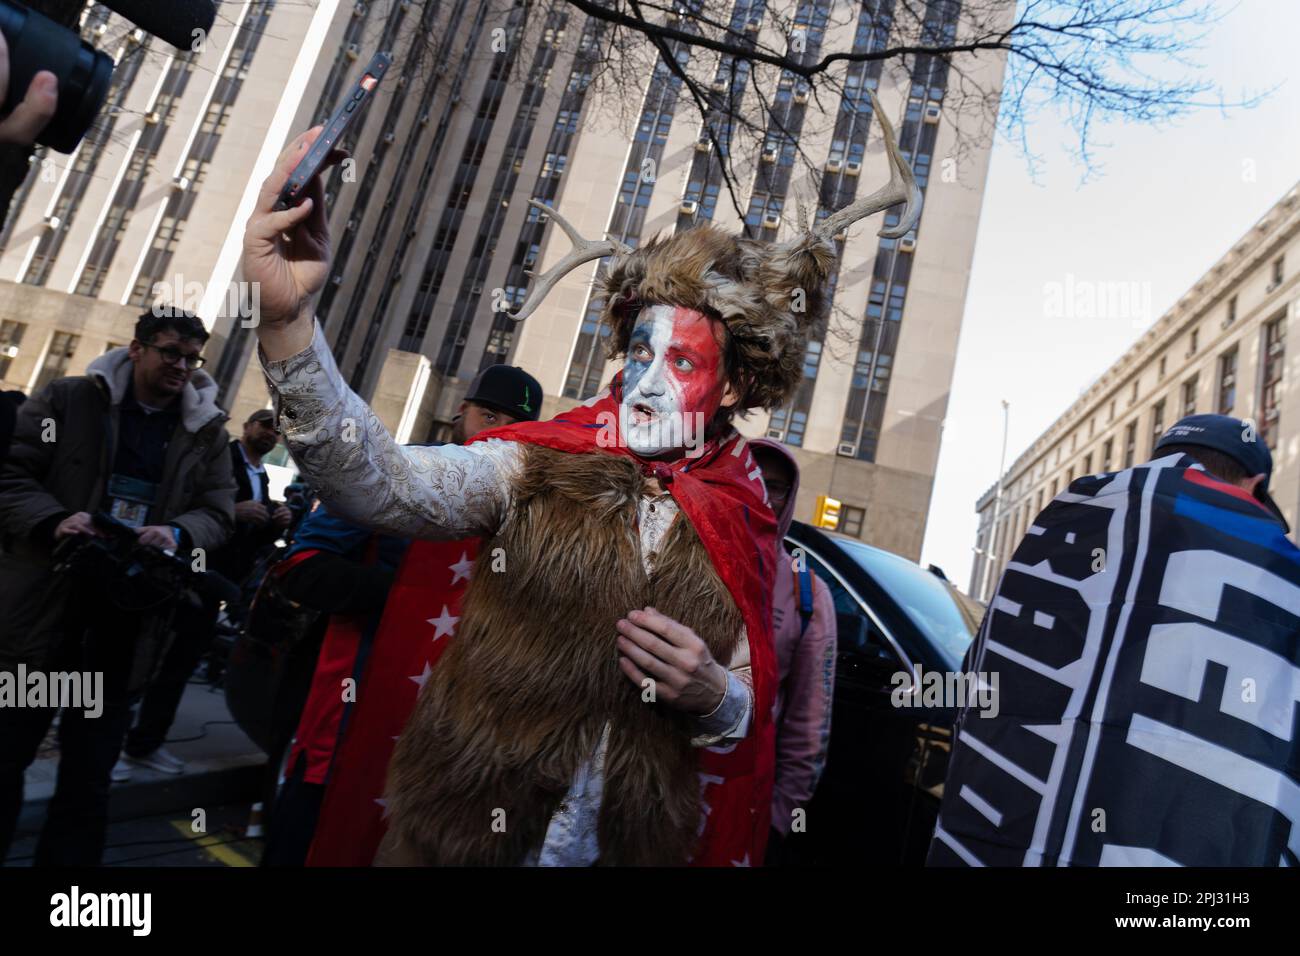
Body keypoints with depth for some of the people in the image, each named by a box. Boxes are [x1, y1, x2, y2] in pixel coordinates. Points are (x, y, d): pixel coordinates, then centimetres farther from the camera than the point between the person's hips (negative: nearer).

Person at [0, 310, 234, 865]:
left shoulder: (206, 432, 6)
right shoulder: (67, 399, 2)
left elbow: (218, 511, 4)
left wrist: (178, 532, -18)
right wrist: (53, 521, -20)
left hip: (129, 619, 1)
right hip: (46, 604, -1)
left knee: (89, 776, 11)